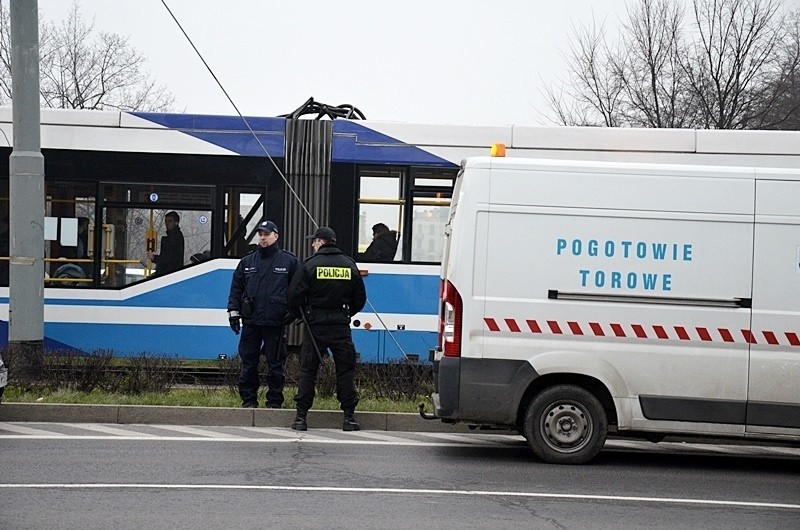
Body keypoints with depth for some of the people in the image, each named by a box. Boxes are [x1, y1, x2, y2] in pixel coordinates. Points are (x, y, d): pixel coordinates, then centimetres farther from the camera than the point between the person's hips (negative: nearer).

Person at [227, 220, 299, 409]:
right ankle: (248, 400, 12)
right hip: (250, 321, 3)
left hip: (275, 322, -3)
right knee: (248, 363, 5)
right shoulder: (247, 262, 13)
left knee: (275, 364, 1)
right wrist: (233, 311, 6)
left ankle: (274, 402, 8)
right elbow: (236, 287, 14)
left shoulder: (289, 261, 4)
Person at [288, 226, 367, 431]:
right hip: (341, 326, 2)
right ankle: (349, 416, 3)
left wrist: (300, 315, 10)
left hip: (315, 325, -2)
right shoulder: (349, 265, 6)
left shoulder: (311, 264, -5)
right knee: (345, 370, 7)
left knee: (308, 370, 4)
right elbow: (360, 298, 11)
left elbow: (294, 295, -7)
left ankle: (301, 416, 2)